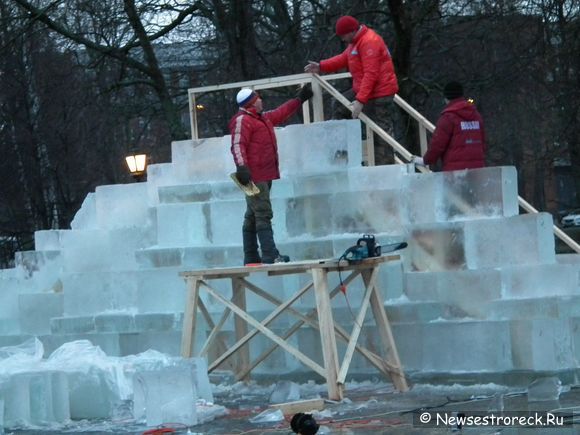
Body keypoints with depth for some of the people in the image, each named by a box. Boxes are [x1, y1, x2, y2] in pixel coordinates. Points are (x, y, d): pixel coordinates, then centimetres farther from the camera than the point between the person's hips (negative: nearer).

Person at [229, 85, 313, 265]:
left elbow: (282, 113, 36)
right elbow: (238, 146, -20)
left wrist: (299, 99, 42)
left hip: (265, 175, 10)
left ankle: (251, 257, 16)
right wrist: (242, 167, -31)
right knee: (263, 215, -14)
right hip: (254, 176, -10)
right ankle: (270, 255, -18)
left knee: (252, 216, 12)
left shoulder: (263, 118, 20)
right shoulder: (242, 121, -10)